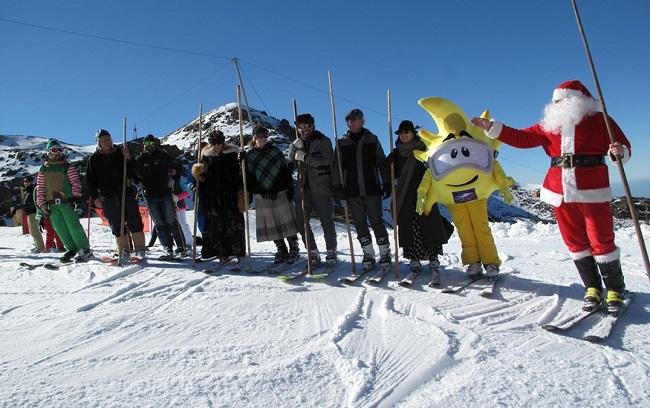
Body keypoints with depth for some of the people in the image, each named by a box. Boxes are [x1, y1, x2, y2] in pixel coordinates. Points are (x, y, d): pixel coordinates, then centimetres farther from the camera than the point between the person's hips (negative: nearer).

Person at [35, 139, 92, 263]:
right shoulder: (43, 169, 13)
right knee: (59, 228, 5)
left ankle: (85, 250, -3)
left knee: (73, 227, -9)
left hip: (67, 201, -4)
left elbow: (76, 182, -1)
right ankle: (71, 249, 17)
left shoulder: (68, 167, 5)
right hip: (52, 204, 4)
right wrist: (42, 204, 6)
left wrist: (76, 196, -13)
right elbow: (40, 188, 12)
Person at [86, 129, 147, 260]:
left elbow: (132, 172, 6)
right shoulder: (94, 158, 8)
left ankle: (140, 249, 3)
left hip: (126, 193, 0)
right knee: (117, 226, 1)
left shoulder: (120, 152, 8)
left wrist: (128, 159, -11)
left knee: (135, 223, -2)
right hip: (108, 198, 0)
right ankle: (124, 251, 9)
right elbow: (90, 180, 8)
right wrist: (95, 197, 1)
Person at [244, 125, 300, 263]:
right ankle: (281, 250, 16)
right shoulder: (249, 155, 8)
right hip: (262, 196, 2)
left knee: (287, 221, -4)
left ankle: (294, 249, 5)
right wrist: (249, 193, -7)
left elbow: (286, 171, 3)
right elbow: (248, 177, 5)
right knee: (270, 225, 4)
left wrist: (289, 188, -2)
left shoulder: (275, 151, 5)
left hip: (280, 192, -1)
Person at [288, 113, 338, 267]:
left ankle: (331, 252, 15)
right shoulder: (295, 144, 15)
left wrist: (305, 157, -17)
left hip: (321, 187, -5)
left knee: (326, 221, -1)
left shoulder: (323, 141, 0)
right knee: (301, 221, 2)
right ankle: (313, 253, 15)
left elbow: (325, 160, -16)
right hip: (303, 188, 5)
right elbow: (290, 164, 15)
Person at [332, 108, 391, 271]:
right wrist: (337, 185, -1)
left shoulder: (372, 139, 6)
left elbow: (382, 162, 7)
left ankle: (385, 253, 13)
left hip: (372, 189, -2)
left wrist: (386, 183, 3)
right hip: (352, 191, 2)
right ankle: (368, 254, 17)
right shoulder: (342, 143, 8)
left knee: (376, 221, -1)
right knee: (360, 224, 5)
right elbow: (336, 166, 8)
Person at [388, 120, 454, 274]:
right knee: (408, 226, -1)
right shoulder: (397, 153, 14)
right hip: (405, 195, 3)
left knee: (429, 224, -4)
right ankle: (414, 258, 7)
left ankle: (433, 258, 6)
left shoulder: (423, 148, 4)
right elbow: (393, 173, 15)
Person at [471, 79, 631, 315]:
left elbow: (623, 147, 6)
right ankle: (592, 288, 17)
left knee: (601, 240, -2)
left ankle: (615, 290, 14)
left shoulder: (599, 120, 5)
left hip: (592, 191, -3)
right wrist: (491, 128, 2)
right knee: (575, 242, 5)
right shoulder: (550, 125, 13)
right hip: (561, 192, 4)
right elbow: (521, 138, 9)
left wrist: (618, 152, -18)